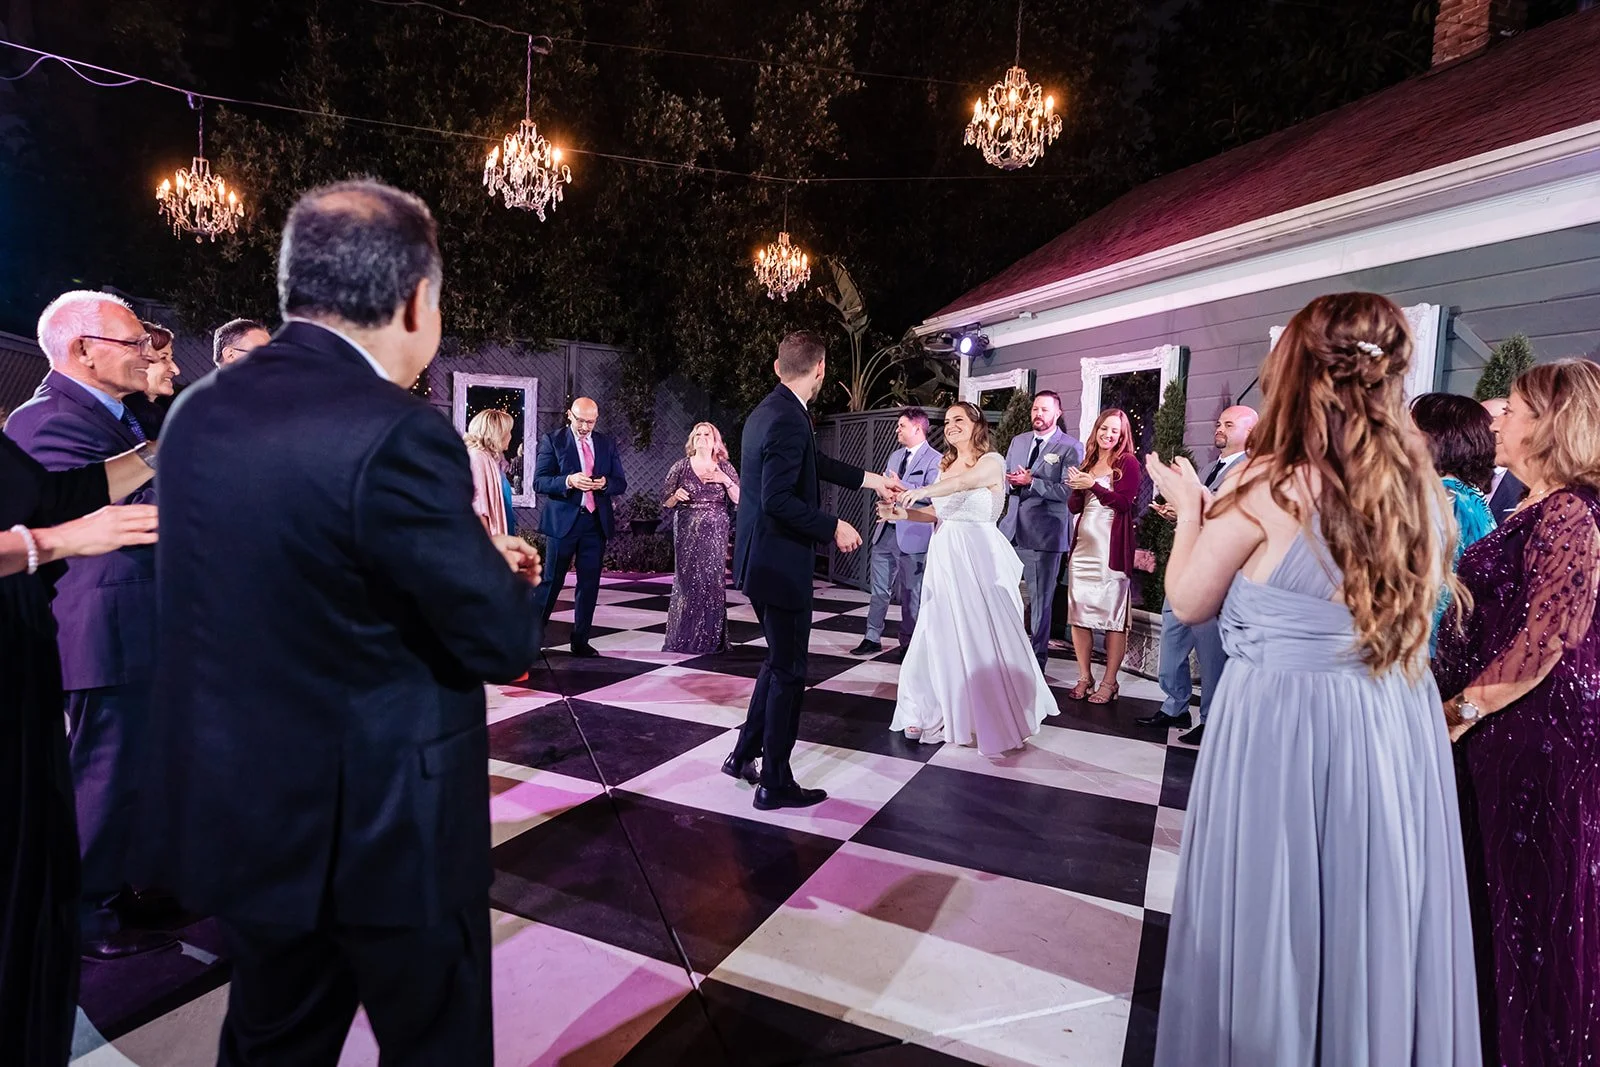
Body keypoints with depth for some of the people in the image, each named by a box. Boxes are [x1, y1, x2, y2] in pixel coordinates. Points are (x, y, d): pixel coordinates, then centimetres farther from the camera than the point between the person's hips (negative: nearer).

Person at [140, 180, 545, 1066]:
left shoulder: (199, 412, 1)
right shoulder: (397, 435, -24)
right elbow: (505, 642, -18)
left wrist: (467, 557, 9)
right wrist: (497, 572, 4)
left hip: (239, 812, 7)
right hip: (384, 826, -7)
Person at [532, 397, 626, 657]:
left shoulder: (607, 444, 10)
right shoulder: (552, 441, -1)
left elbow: (621, 484, 9)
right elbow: (539, 482, -8)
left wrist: (605, 483, -13)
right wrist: (568, 481, -24)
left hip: (597, 521, 4)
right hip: (563, 520, -4)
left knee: (590, 583, 7)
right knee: (552, 580, 2)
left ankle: (580, 641, 17)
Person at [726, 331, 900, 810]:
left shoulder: (768, 411, 11)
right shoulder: (789, 421, -21)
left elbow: (815, 462, 22)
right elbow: (777, 500, -27)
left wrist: (870, 479, 30)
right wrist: (833, 528, -17)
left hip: (761, 560, 10)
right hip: (781, 565, -10)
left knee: (778, 662, 23)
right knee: (789, 673, 3)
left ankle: (745, 754, 32)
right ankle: (775, 783, 16)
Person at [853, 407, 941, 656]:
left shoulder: (934, 460, -8)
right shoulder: (895, 456, 17)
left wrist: (901, 487, -21)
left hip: (912, 535, -7)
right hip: (885, 531, 7)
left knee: (911, 592, 4)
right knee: (879, 588, 10)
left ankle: (908, 643, 17)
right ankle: (872, 638, 19)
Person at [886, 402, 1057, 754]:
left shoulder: (992, 461, -6)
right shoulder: (946, 465, 16)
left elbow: (966, 481, -28)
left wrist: (924, 490, -44)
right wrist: (905, 514, -1)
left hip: (978, 558, -6)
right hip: (944, 556, 6)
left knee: (983, 637, -1)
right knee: (940, 635, 6)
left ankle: (995, 718, 15)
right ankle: (935, 713, 15)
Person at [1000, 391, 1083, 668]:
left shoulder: (1071, 447, -4)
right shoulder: (1018, 441, 14)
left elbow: (1067, 491, -13)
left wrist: (1031, 482, -17)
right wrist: (1011, 481, -6)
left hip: (1044, 533, -5)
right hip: (1011, 528, 5)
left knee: (1041, 599, 5)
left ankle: (1038, 657, 17)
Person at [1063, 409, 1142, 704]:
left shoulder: (1128, 463, 0)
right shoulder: (1088, 463, 15)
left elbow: (1125, 503, -11)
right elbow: (1073, 507, 12)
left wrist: (1093, 485, -16)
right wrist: (1076, 488, -7)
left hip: (1112, 549, -6)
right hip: (1083, 547, 6)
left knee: (1113, 616, -2)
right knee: (1078, 613, 6)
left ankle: (1109, 683, 5)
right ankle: (1084, 678, 16)